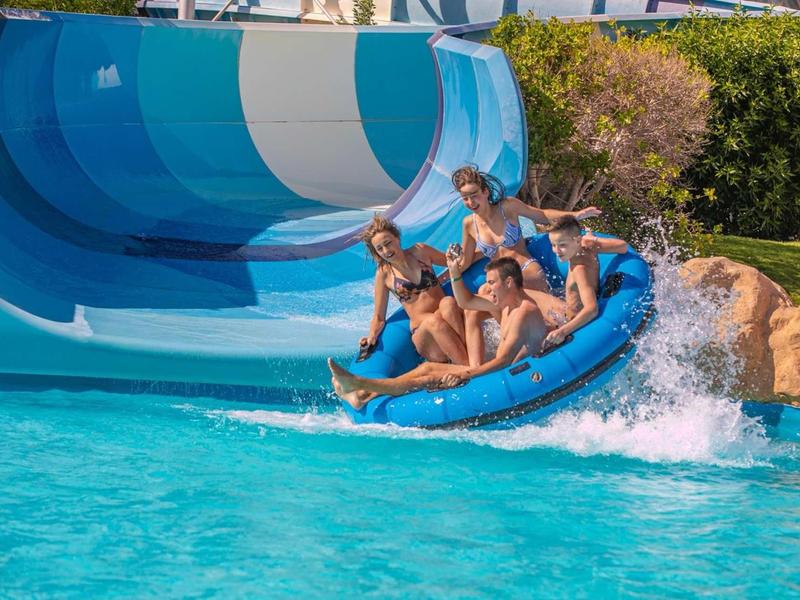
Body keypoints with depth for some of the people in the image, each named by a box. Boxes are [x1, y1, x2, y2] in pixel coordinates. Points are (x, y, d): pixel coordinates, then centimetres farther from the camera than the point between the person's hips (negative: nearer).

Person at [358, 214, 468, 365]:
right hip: (423, 334, -2)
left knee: (448, 302, -32)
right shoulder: (384, 274, 4)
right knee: (432, 321, -36)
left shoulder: (419, 252, 8)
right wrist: (371, 337, -9)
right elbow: (379, 317, 9)